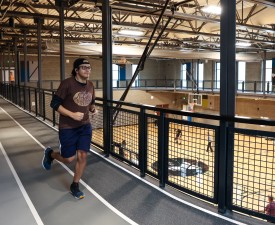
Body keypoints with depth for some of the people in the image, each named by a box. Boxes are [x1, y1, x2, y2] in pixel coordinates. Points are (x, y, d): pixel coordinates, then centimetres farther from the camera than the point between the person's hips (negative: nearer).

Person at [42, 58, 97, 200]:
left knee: (82, 156, 0)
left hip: (85, 126, 5)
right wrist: (72, 114, -24)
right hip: (67, 128, -5)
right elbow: (54, 104, -15)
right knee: (69, 159, 3)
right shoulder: (67, 83, -16)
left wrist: (93, 109, -3)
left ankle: (74, 186, 22)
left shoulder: (90, 85, 3)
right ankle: (50, 154, 37)